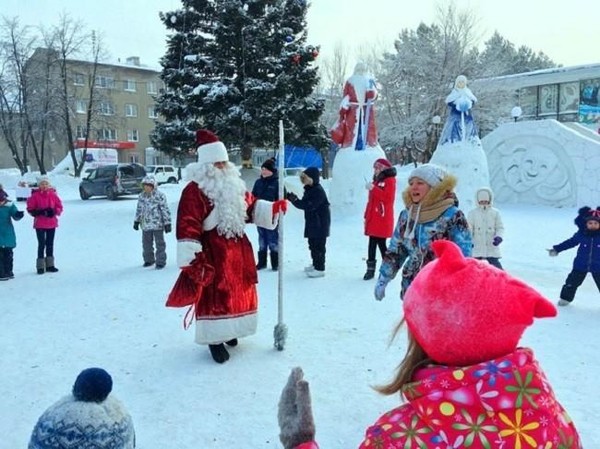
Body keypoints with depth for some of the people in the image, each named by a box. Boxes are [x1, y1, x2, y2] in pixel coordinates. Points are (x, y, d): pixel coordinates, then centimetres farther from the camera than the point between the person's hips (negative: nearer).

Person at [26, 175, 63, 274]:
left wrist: (54, 211, -14)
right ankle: (40, 266, 4)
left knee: (50, 244, 11)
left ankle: (50, 265, 21)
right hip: (40, 224, -3)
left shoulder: (53, 195, 1)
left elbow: (59, 207, 6)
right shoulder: (35, 196, -5)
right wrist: (38, 212, -20)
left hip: (52, 223, 3)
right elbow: (30, 209, -2)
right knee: (41, 244, -3)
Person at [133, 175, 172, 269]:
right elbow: (139, 209, 17)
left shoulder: (160, 195, -12)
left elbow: (165, 210, -10)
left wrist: (167, 223, -11)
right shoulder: (141, 196, 6)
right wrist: (136, 221, 16)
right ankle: (148, 260, 30)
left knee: (160, 244, 1)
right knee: (146, 243, 15)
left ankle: (160, 262, 10)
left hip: (157, 225, -6)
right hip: (145, 225, 6)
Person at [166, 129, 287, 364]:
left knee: (239, 291, 17)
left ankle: (228, 330, 37)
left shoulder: (234, 184, 10)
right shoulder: (194, 190, -16)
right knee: (214, 296, -1)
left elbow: (251, 206, 17)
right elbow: (187, 227, -21)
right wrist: (191, 260, -24)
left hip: (238, 249, 8)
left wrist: (273, 209, 1)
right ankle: (215, 339, 14)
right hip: (212, 252, -8)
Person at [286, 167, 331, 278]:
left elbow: (309, 206, -26)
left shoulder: (318, 191, -19)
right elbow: (305, 203, 10)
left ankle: (320, 268, 0)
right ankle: (315, 264, 31)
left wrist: (295, 200, -26)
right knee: (312, 244, 18)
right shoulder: (309, 189, 11)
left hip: (320, 223, -10)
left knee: (319, 245, -6)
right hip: (312, 223, 10)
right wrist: (294, 199, -7)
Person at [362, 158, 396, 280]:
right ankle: (370, 269, 13)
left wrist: (373, 189, -22)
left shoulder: (389, 181, -5)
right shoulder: (376, 180, 20)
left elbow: (388, 197, -20)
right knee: (372, 244, 8)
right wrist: (366, 215, 20)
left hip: (383, 220, -8)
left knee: (381, 243, -5)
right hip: (373, 219, 8)